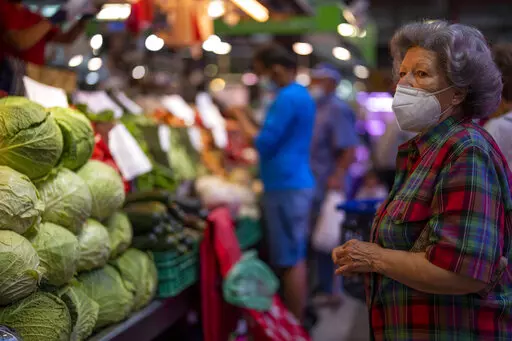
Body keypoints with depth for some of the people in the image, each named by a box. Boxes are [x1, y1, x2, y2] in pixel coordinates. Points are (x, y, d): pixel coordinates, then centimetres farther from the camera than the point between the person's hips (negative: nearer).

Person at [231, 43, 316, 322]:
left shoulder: (287, 99, -16)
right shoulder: (302, 94, 17)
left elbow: (264, 143, -17)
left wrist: (241, 116, -5)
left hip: (285, 186, -10)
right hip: (298, 182, 10)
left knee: (289, 261, -6)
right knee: (296, 257, 15)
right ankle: (298, 322, 23)